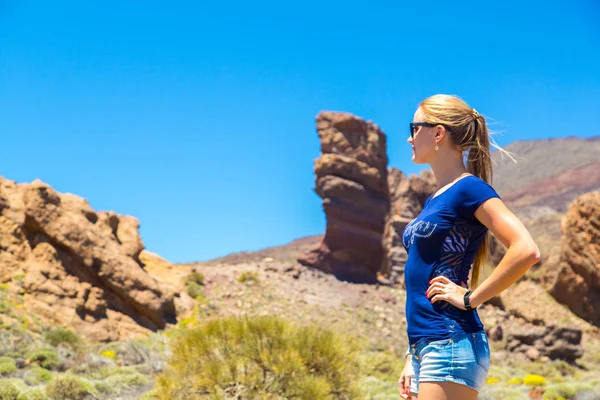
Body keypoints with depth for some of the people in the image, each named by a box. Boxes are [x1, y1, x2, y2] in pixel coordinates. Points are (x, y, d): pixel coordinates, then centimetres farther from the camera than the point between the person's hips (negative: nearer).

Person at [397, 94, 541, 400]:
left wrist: (471, 298, -14)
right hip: (425, 348, 9)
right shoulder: (434, 200, 17)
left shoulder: (469, 189, -8)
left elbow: (526, 251, -20)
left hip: (451, 345, -9)